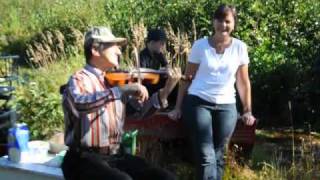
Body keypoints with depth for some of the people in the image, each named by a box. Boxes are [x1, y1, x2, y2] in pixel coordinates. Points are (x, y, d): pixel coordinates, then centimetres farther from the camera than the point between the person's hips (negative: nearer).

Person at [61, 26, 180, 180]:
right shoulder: (79, 79, -8)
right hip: (85, 159, -6)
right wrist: (122, 90, -34)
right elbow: (78, 104, -31)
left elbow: (140, 110, 9)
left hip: (115, 155, 6)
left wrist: (165, 91, -3)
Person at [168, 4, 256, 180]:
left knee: (217, 155, 6)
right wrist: (178, 107, 2)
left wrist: (247, 111, 6)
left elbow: (243, 82, 9)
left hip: (226, 106, 2)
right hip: (197, 102, -2)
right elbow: (187, 78, 4)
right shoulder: (200, 45, -1)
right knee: (205, 156, -10)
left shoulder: (240, 47, 4)